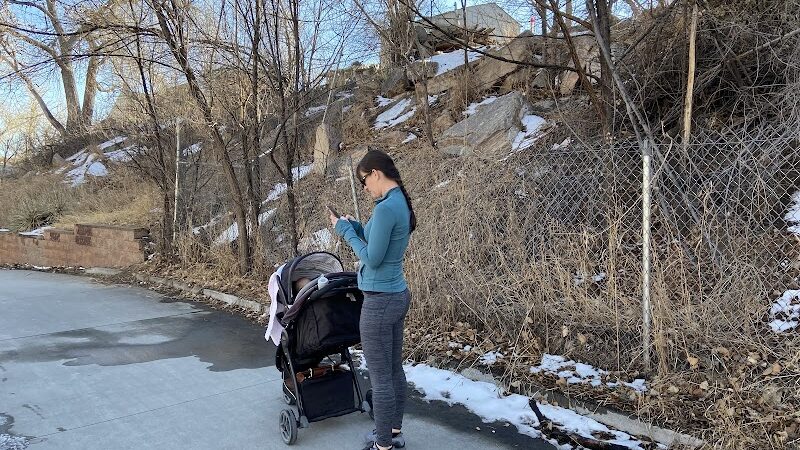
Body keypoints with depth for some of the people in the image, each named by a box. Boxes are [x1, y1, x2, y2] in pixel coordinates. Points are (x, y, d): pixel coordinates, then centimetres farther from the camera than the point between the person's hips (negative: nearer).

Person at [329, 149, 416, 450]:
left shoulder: (386, 208, -22)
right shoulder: (402, 203, 8)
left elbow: (372, 259, -19)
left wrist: (346, 231, -7)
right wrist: (355, 227, 10)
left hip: (380, 302, -10)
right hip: (399, 295, 10)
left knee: (380, 377, 3)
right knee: (395, 370, 20)